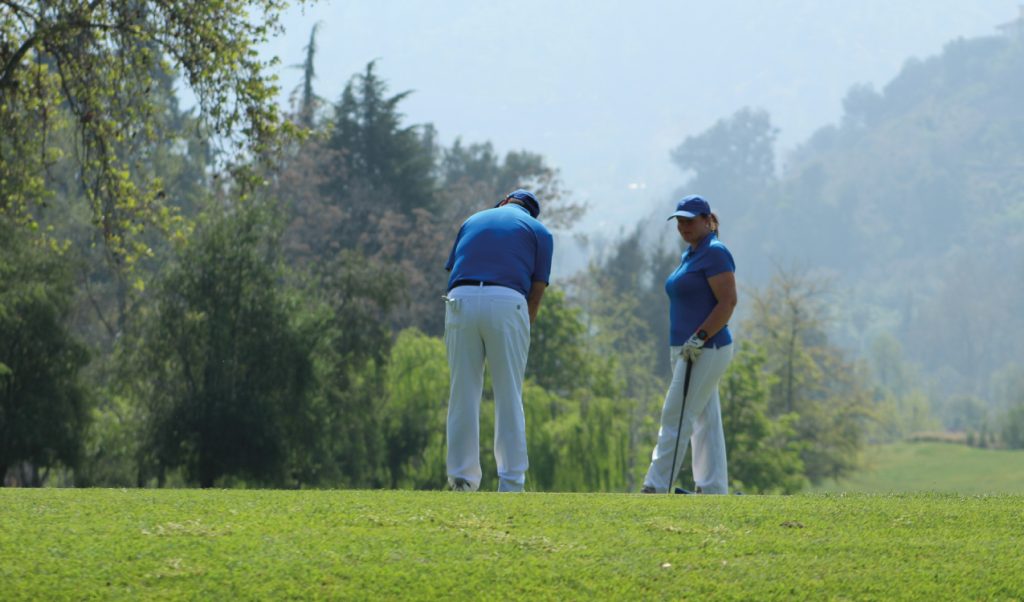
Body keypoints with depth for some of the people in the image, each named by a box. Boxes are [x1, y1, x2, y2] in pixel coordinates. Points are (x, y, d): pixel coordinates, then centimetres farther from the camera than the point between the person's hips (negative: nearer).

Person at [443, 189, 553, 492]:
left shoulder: (473, 221, 27)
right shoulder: (539, 231, 19)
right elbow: (536, 294, 11)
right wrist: (523, 332, 18)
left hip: (460, 300, 2)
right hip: (506, 302, -2)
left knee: (462, 396, 6)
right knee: (509, 398, 5)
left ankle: (462, 481, 6)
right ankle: (511, 484, 4)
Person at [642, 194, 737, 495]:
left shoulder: (714, 253, -12)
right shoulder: (689, 255, 18)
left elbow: (728, 302, -19)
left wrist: (699, 339, -23)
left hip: (707, 350, -10)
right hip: (688, 352, 10)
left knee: (675, 419, -12)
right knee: (706, 421, 9)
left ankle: (655, 489, -15)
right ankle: (714, 489, 10)